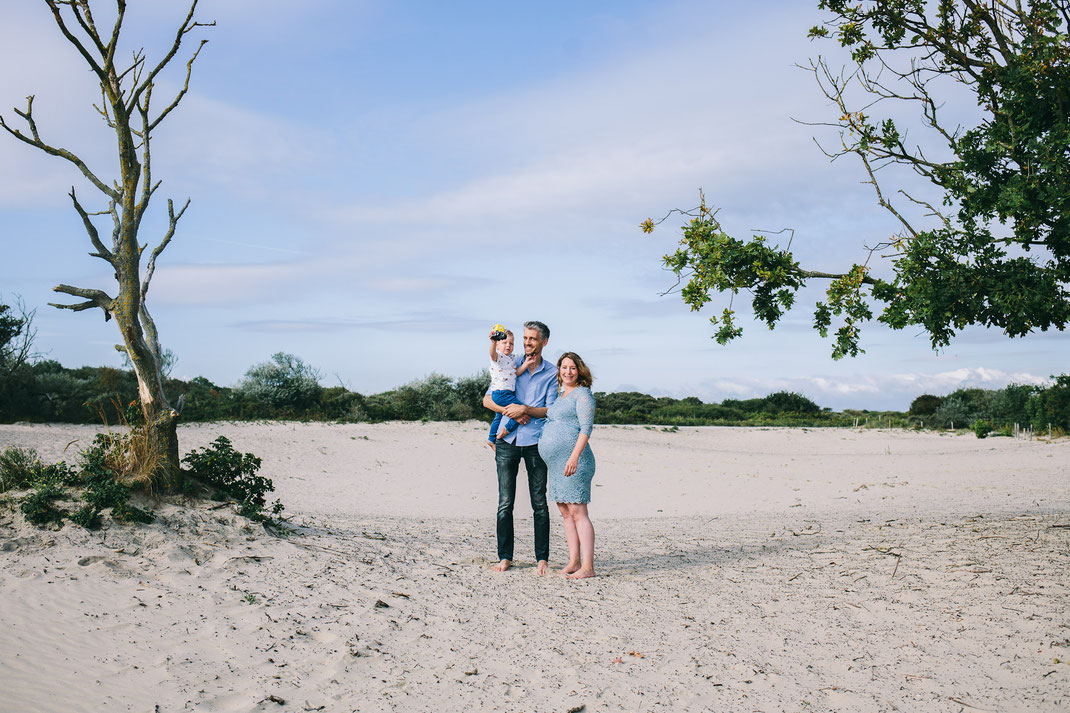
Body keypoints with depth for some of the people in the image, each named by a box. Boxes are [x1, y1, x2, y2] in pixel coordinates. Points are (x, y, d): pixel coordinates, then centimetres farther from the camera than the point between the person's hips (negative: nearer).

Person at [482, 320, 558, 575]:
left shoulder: (552, 373, 4)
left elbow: (550, 410, -1)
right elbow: (488, 399, 6)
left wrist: (525, 409, -15)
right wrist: (510, 412, -10)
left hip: (536, 442, -1)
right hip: (507, 441, 1)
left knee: (539, 503, 2)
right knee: (505, 503, 2)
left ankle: (542, 558, 9)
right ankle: (505, 557, 9)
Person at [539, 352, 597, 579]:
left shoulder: (582, 394, -6)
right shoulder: (560, 395, 20)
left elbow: (586, 428, -16)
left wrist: (575, 456, -25)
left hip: (573, 461, -9)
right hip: (556, 464, 9)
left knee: (577, 511, -10)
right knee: (565, 512, 10)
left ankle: (587, 567, -10)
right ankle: (574, 562, 15)